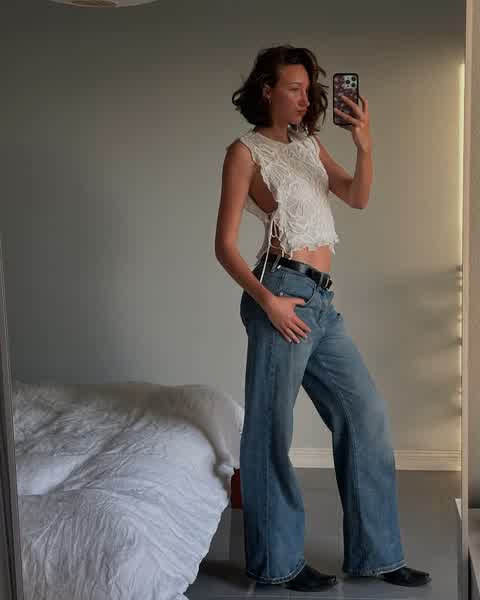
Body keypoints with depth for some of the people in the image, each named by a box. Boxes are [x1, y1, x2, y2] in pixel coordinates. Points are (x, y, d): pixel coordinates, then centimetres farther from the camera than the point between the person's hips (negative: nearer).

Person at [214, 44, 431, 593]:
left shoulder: (308, 144, 19)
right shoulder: (245, 151, -2)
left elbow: (358, 198, 8)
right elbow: (225, 246, -7)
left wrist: (364, 146, -8)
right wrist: (267, 300, -17)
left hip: (322, 301, 8)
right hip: (283, 294, -8)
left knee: (366, 415, 7)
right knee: (272, 429, 1)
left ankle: (375, 553, 18)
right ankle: (278, 561, 14)